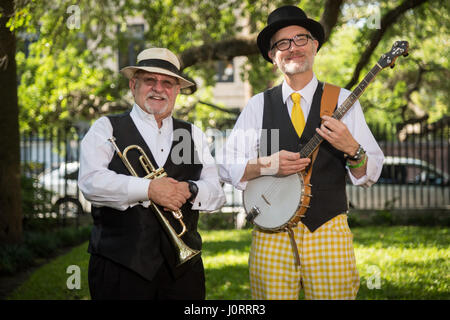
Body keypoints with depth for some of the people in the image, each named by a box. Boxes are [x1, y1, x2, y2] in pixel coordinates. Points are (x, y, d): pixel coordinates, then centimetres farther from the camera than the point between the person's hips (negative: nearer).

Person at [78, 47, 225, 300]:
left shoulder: (193, 135, 16)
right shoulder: (106, 129, 5)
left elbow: (217, 193, 7)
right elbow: (91, 182, -12)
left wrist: (190, 190, -14)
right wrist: (147, 189, -20)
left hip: (183, 264, 3)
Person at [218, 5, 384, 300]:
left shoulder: (342, 101, 4)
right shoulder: (258, 105, 7)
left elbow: (370, 175, 1)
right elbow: (226, 167, 3)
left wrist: (351, 149, -18)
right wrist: (267, 165, -13)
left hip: (328, 232, 0)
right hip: (272, 233, 1)